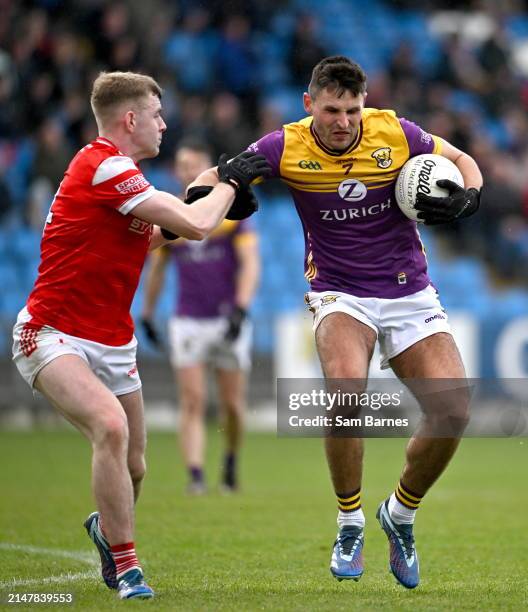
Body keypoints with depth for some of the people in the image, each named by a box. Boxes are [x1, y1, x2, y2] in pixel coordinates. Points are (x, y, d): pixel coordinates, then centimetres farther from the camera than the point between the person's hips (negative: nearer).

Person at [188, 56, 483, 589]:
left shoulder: (395, 134, -8)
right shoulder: (287, 147, -10)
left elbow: (462, 161, 7)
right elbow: (214, 177, -1)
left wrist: (464, 199, -14)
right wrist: (203, 197, -24)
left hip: (410, 294, 2)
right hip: (339, 293, -2)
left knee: (453, 411, -14)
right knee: (346, 388, -33)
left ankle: (400, 515, 15)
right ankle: (349, 525, -13)